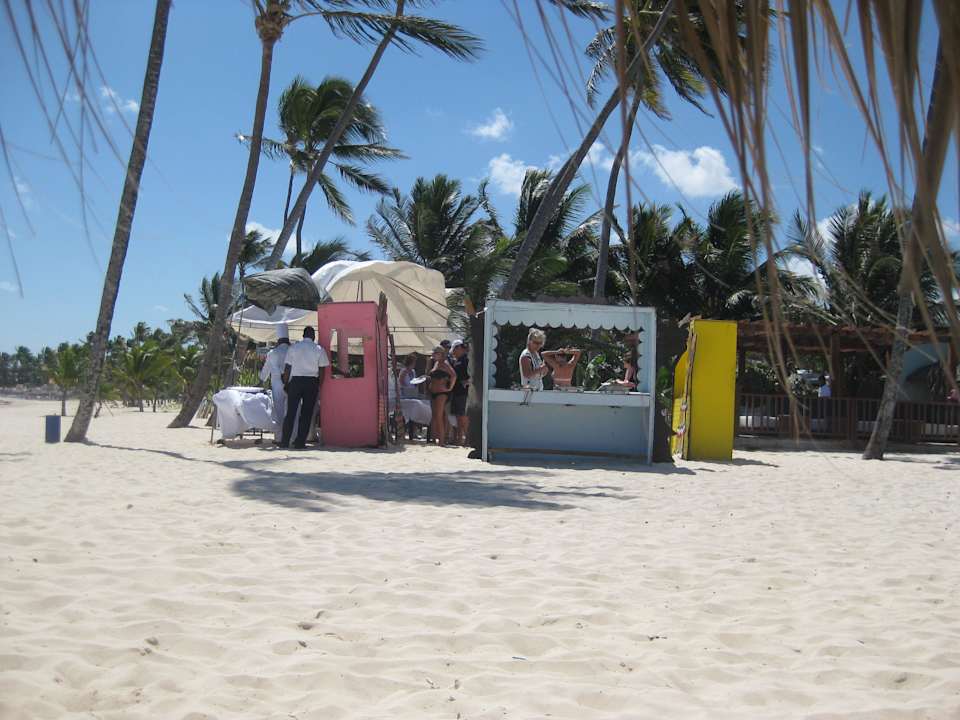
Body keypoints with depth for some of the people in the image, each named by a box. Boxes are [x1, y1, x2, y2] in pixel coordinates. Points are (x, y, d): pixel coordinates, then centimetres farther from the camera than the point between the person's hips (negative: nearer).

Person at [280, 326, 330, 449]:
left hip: (296, 380, 1)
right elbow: (321, 370, -1)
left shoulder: (293, 347, 4)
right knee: (307, 413, 4)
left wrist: (286, 383, 12)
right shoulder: (319, 349, 1)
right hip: (312, 382, -1)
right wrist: (319, 386, 7)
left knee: (291, 412, 6)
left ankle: (285, 441, 5)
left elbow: (287, 368, 4)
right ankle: (300, 442, 2)